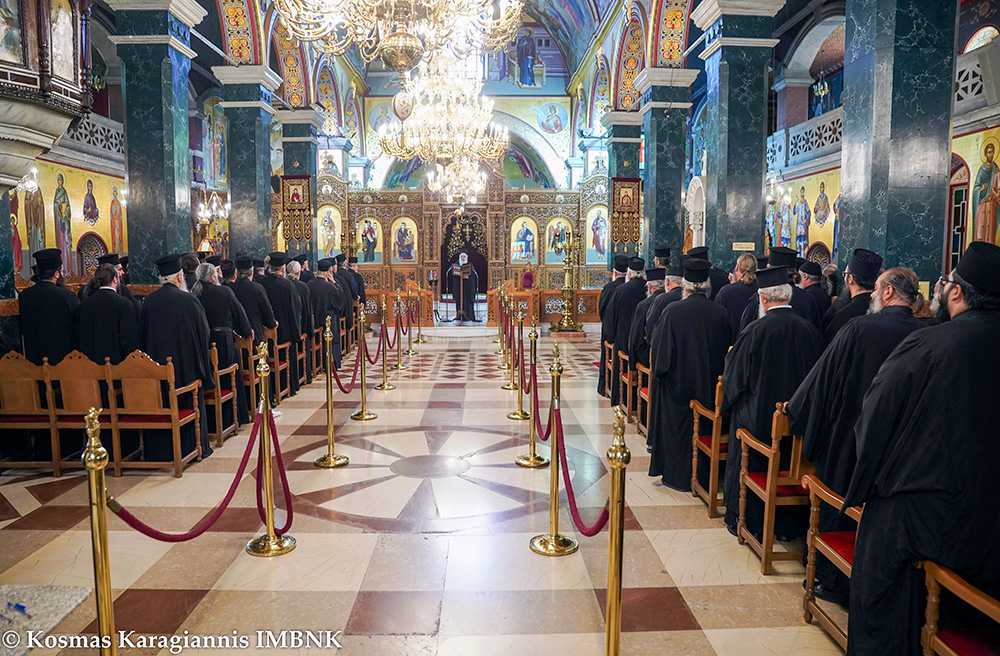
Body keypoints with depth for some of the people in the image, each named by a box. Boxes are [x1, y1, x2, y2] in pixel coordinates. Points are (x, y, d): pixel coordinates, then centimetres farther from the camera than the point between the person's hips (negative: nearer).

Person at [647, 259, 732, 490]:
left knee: (677, 429, 10)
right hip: (710, 385, 3)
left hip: (678, 382, -3)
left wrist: (658, 371, 6)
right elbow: (727, 349, 5)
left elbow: (660, 348, -10)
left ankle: (678, 477, 18)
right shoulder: (721, 313, -6)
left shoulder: (673, 311, -15)